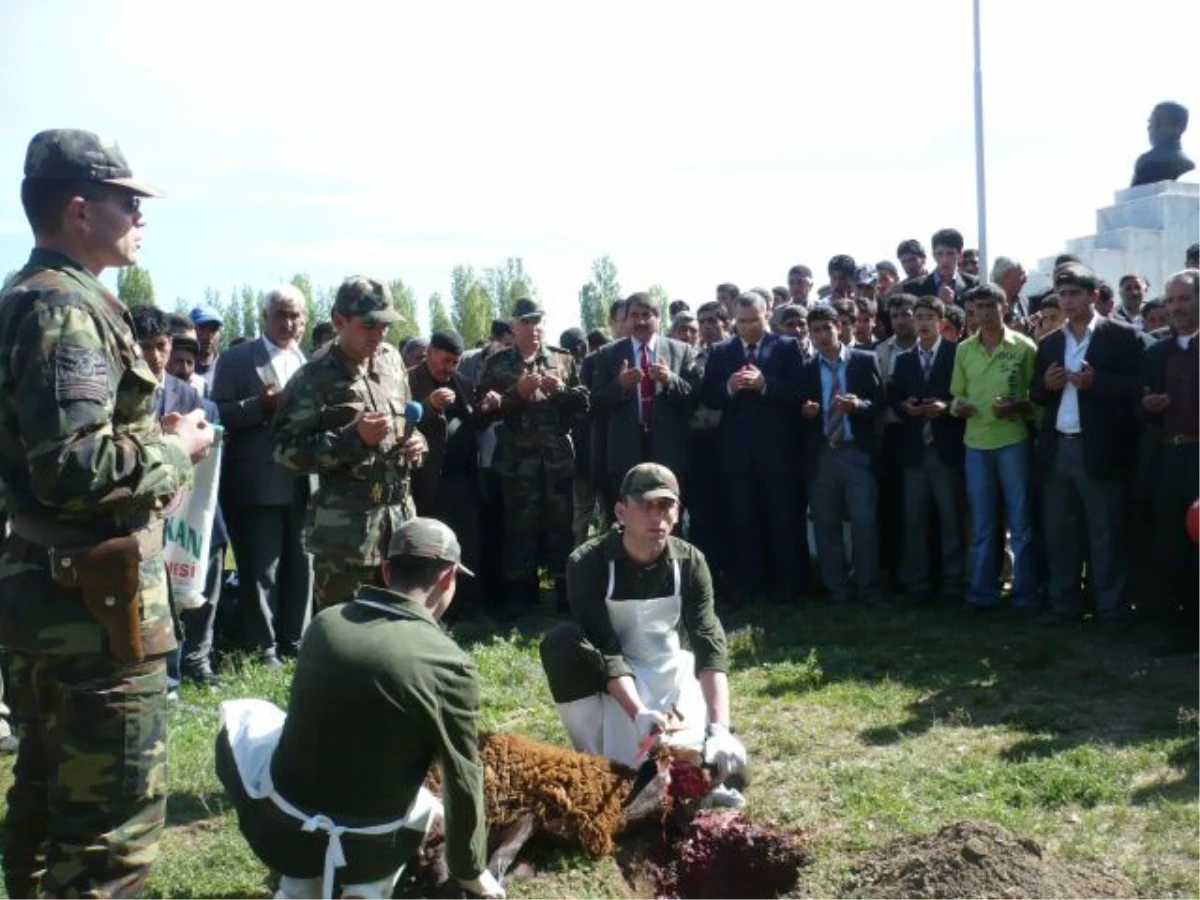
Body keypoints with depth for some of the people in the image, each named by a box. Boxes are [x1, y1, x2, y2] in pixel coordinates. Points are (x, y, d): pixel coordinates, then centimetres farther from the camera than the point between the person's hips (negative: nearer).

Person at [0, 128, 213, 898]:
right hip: (93, 598, -11)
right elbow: (74, 466, -28)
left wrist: (155, 441, 10)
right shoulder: (66, 307, -17)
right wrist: (175, 450, -12)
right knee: (115, 818, -3)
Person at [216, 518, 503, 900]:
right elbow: (463, 782, -8)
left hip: (282, 829, 1)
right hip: (368, 847, 0)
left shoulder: (325, 622, -4)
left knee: (241, 716, 27)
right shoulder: (450, 666, -17)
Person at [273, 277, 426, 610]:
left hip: (399, 516, 6)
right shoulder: (314, 380, -9)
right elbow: (286, 450, -13)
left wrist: (417, 442, 3)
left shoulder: (392, 362, 11)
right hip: (345, 527, -6)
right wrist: (354, 437, -21)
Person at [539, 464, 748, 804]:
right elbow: (605, 651, -28)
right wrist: (639, 714, -44)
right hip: (608, 676, 0)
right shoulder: (588, 563, -22)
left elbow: (710, 648, -23)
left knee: (725, 763, -25)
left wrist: (720, 729, -37)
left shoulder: (690, 563, -14)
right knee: (561, 641, -34)